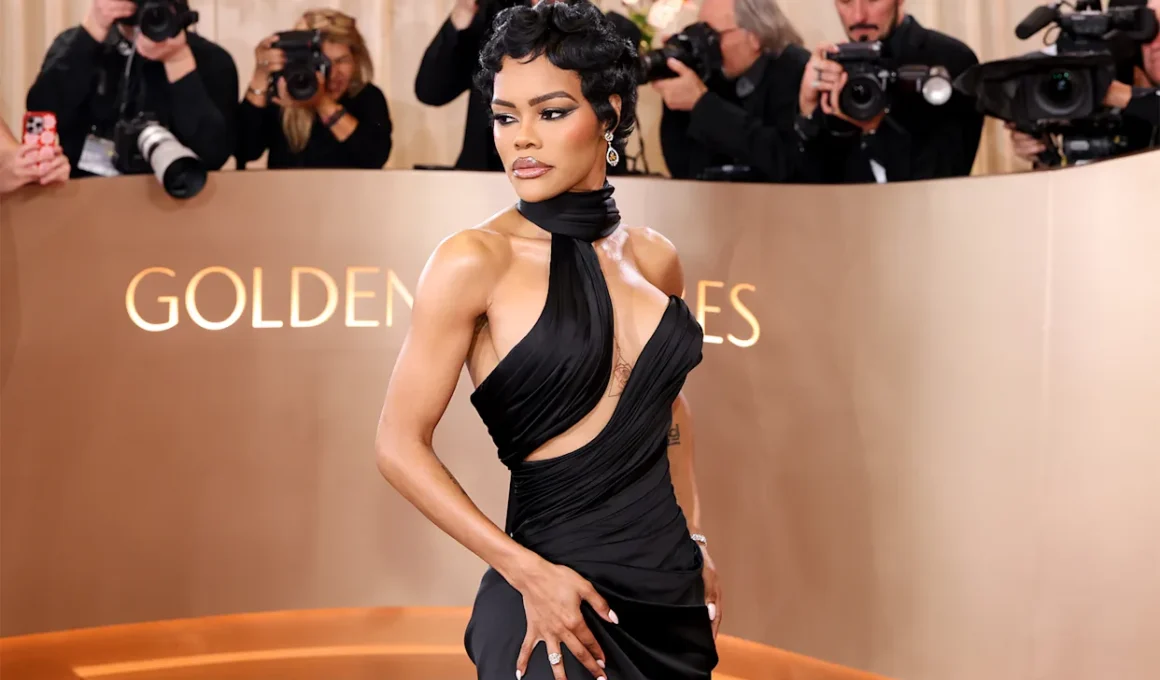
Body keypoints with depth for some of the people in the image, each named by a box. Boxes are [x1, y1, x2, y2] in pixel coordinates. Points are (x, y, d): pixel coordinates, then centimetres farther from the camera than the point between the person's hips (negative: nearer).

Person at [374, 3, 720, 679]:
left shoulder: (654, 257, 3)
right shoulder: (475, 261, -11)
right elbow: (402, 447, -11)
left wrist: (697, 542, 14)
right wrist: (529, 573, -15)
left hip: (672, 588, 6)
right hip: (556, 596, -5)